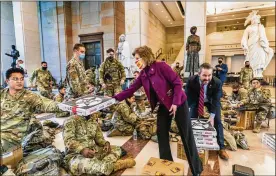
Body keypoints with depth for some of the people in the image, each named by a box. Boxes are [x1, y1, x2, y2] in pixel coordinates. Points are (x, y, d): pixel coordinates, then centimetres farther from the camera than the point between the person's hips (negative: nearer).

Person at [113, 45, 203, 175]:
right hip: (164, 106, 7)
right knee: (161, 134, 9)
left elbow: (177, 83, -18)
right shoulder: (143, 75, 2)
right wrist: (114, 98, -3)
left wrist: (175, 103, -21)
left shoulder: (161, 66, -19)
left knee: (186, 136, 3)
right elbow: (131, 89, 2)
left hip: (178, 103, -6)